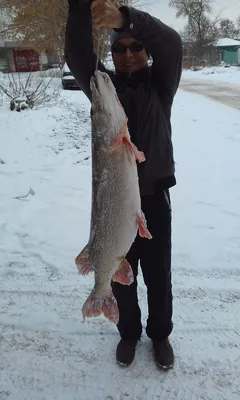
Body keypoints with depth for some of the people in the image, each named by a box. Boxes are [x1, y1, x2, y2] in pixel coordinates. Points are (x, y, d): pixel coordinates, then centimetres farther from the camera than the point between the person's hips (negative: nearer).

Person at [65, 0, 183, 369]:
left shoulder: (160, 85, 0)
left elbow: (171, 44, -19)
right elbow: (77, 56, -15)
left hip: (154, 199, 0)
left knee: (159, 277, 16)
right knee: (121, 278, 17)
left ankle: (160, 335, 42)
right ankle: (129, 333, 43)